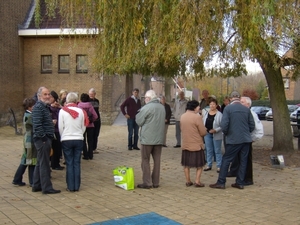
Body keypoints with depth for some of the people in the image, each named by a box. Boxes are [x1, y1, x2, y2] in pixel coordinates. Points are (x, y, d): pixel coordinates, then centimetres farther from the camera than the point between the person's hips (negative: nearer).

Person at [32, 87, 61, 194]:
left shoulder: (45, 107, 17)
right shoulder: (38, 107, -14)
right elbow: (37, 125, -22)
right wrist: (43, 138, -20)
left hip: (46, 139, 10)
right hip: (43, 139, -10)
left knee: (40, 163, 15)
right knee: (44, 164, -4)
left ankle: (36, 185, 24)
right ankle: (47, 187, 3)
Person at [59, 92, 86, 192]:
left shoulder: (63, 111, -7)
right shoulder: (80, 111, -1)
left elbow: (60, 127, -2)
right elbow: (83, 127, 5)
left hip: (67, 140, -2)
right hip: (79, 140, 2)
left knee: (69, 164, 5)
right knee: (77, 163, 7)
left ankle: (71, 186, 7)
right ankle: (77, 186, 10)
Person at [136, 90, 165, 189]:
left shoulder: (146, 108, -15)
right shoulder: (162, 107, 7)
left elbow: (139, 122, -9)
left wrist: (138, 114, 9)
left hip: (148, 139, -6)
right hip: (159, 139, 6)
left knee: (145, 160, 4)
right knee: (157, 160, 10)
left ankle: (147, 183, 5)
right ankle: (156, 182, 16)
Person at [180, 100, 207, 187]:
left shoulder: (182, 116, 3)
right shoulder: (197, 117, -17)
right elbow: (203, 132, -14)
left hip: (185, 145, 6)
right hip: (196, 145, -5)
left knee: (186, 164, 14)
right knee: (199, 164, 7)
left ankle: (188, 181, 18)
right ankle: (197, 181, 3)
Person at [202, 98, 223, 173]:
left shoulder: (219, 114, -11)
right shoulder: (205, 113, 5)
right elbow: (203, 123, 12)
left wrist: (215, 130, -23)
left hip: (216, 135, -5)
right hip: (207, 134, 5)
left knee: (217, 151, 4)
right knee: (208, 150, 14)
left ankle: (219, 166, 12)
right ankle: (209, 165, 24)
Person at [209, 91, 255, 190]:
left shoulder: (228, 108, -9)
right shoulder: (246, 109, 4)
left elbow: (224, 125, -14)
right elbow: (252, 125, 7)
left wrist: (226, 133, 4)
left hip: (233, 140, -4)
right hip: (246, 139, 4)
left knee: (226, 160, 4)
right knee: (243, 161, 11)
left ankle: (221, 182, 6)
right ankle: (240, 183, 15)